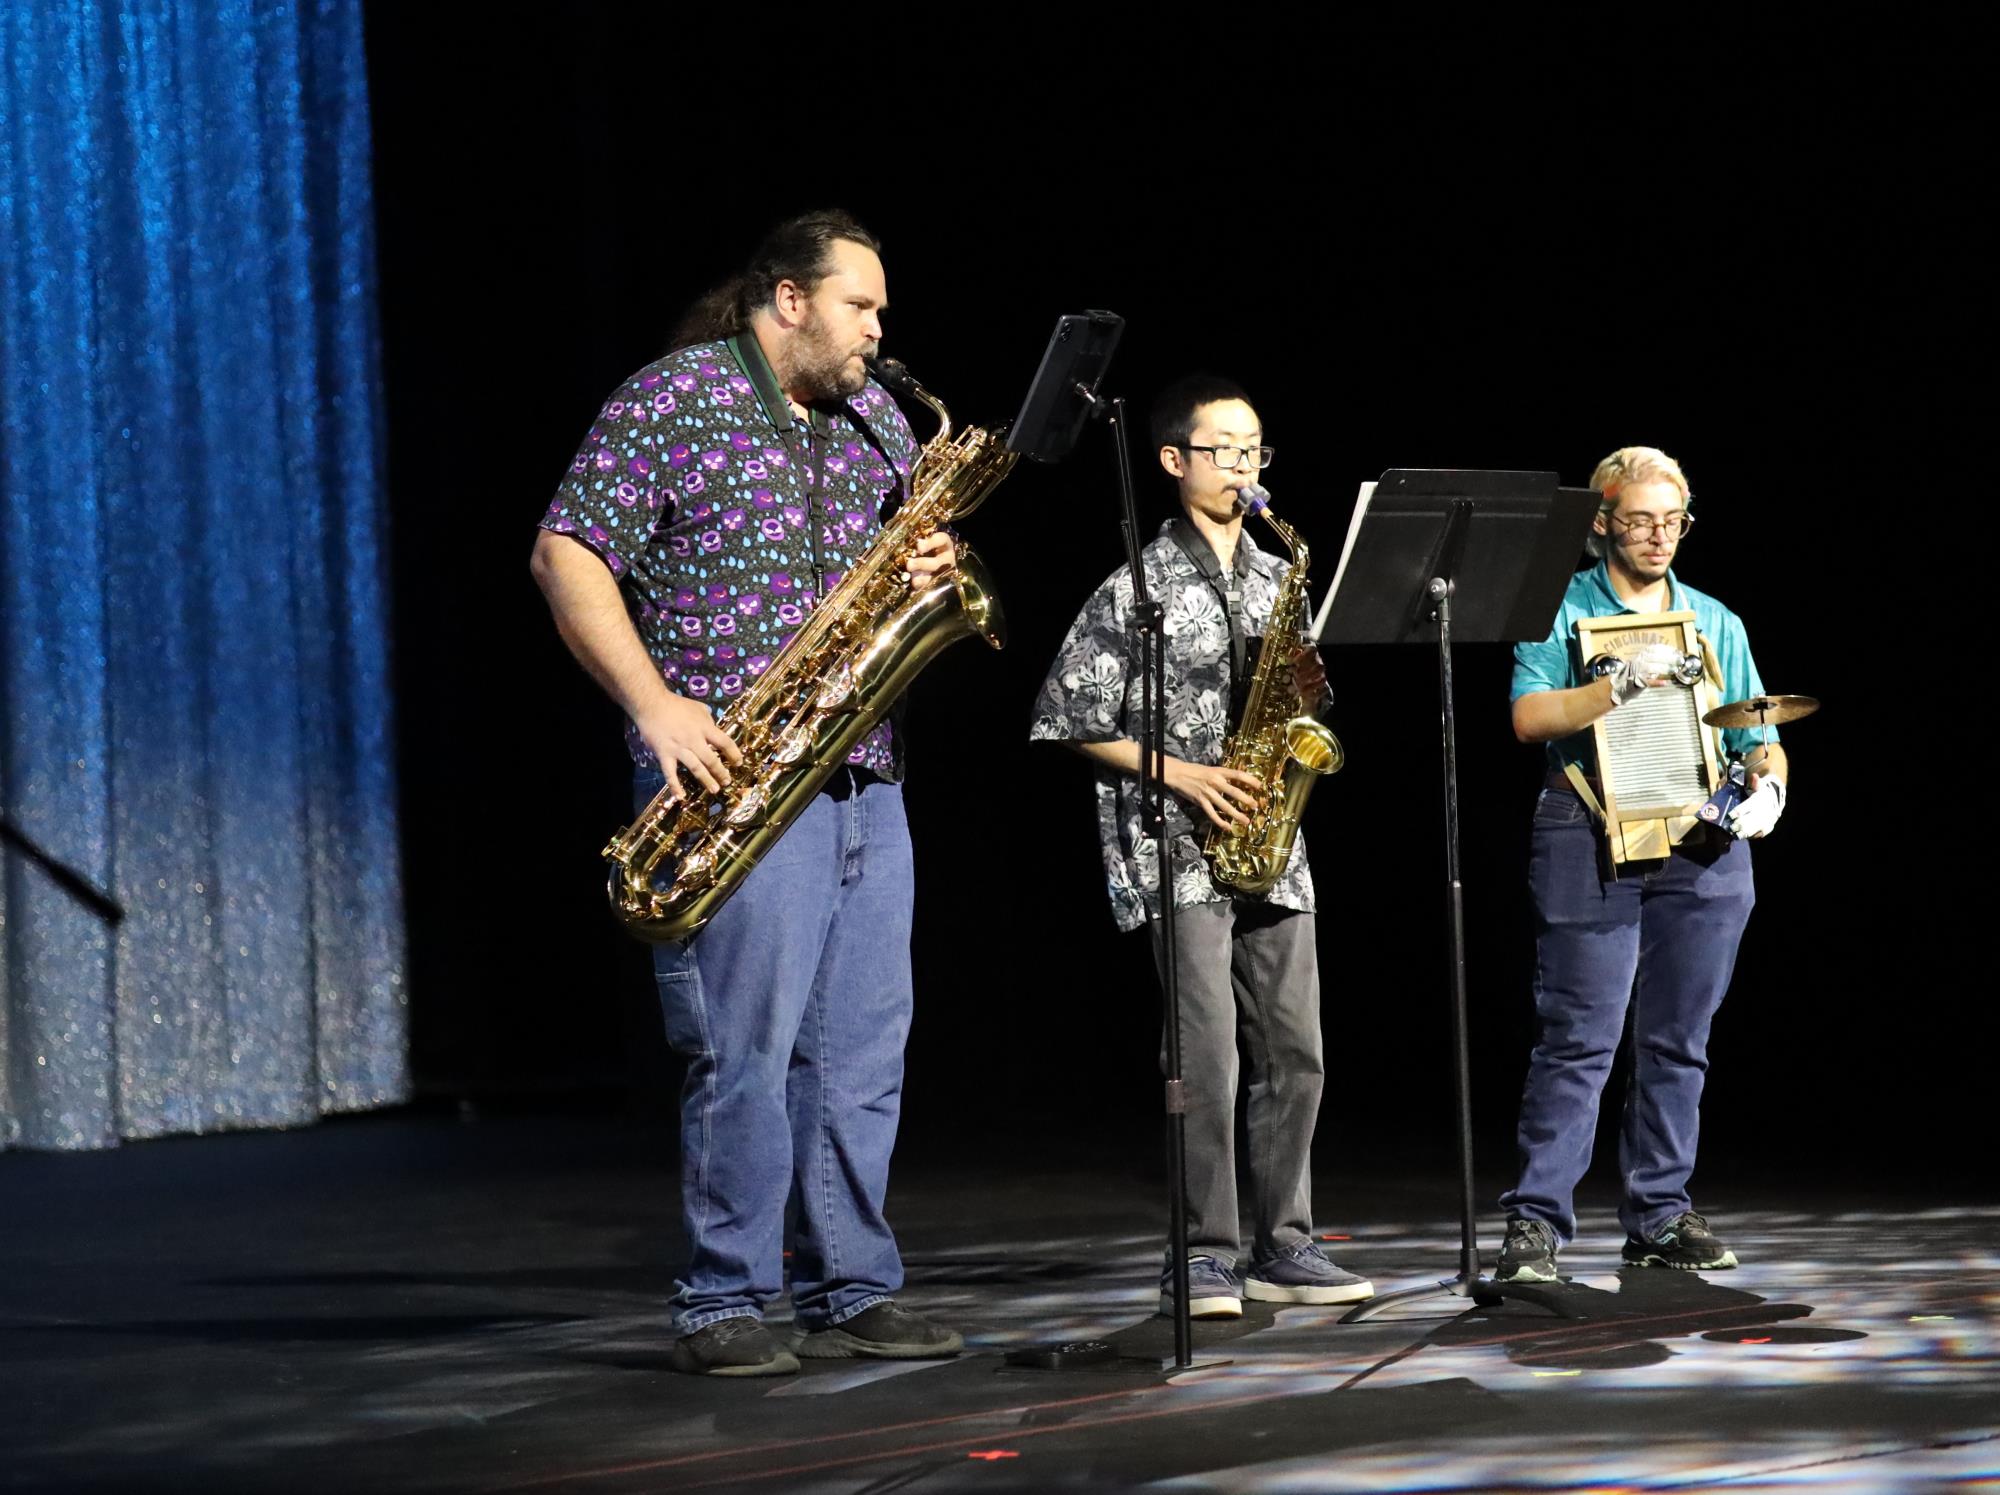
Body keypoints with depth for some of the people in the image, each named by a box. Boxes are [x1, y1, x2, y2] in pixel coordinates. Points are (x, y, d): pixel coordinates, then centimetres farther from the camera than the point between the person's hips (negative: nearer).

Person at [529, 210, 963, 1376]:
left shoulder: (876, 417, 16)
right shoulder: (670, 400, -4)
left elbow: (916, 549, 25)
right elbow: (566, 556, -9)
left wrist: (934, 572, -1)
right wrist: (656, 705, -18)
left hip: (867, 777, 7)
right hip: (733, 772, -7)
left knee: (863, 1048, 6)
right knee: (745, 1049, -8)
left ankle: (854, 1295, 13)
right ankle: (727, 1309, -1)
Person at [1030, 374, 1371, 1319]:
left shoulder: (1278, 580, 14)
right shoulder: (1134, 590, -4)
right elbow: (1071, 724, -6)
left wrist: (1309, 690, -2)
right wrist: (1182, 775, -13)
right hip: (1175, 851, -6)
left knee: (1294, 1052, 5)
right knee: (1209, 1050, -13)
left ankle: (1280, 1247, 14)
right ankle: (1204, 1258, -8)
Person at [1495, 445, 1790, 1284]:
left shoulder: (1715, 621, 18)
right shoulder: (1560, 609, 5)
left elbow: (1758, 738, 16)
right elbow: (1530, 716, -8)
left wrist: (1767, 785, -6)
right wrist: (1622, 687, -21)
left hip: (1702, 849, 4)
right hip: (1590, 847, -4)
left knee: (1678, 1041, 7)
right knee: (1578, 1038, -9)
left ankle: (1662, 1216, 14)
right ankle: (1537, 1222, -9)